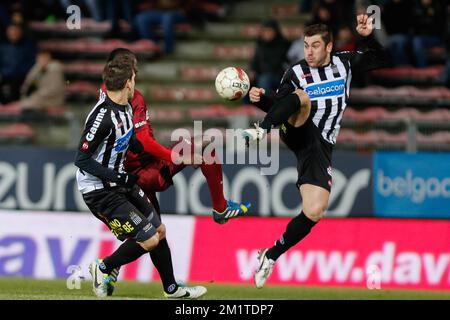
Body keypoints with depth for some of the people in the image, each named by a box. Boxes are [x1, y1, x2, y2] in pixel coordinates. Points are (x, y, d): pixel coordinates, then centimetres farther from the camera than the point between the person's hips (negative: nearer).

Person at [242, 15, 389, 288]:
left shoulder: (344, 63, 11)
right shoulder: (296, 73, 5)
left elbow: (382, 60, 15)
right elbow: (279, 105, 8)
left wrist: (368, 36, -2)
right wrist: (261, 99, -14)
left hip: (320, 146, 2)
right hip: (299, 133, -2)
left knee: (314, 213, -13)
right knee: (300, 97, -34)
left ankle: (271, 256, 2)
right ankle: (260, 132, -53)